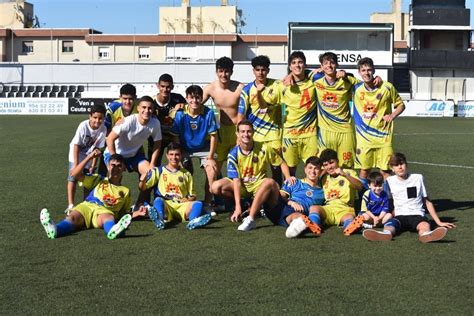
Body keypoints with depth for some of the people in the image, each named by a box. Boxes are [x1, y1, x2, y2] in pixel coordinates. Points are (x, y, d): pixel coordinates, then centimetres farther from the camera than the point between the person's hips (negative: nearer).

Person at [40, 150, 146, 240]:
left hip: (106, 212, -1)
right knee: (73, 217, -35)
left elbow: (123, 214, 28)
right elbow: (75, 174, 16)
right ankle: (54, 229, -68)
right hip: (86, 207, 1)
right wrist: (89, 157, 7)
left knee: (107, 217, -41)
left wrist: (137, 213, 7)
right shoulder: (99, 180, 27)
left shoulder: (125, 191, 28)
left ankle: (113, 230, -78)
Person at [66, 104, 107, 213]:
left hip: (89, 154, 3)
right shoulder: (83, 126, -30)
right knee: (73, 177, -10)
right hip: (76, 152, -3)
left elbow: (97, 148, -13)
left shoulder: (103, 129, -23)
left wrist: (93, 165, -14)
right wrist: (76, 165, -23)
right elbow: (76, 146, -23)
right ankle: (70, 205, -9)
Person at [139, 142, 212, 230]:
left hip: (182, 206, 2)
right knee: (158, 200, -33)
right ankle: (160, 220, -65)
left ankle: (193, 221, -56)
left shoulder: (186, 174, 20)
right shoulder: (158, 171, 14)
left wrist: (188, 199, -3)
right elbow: (142, 188, 8)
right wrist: (142, 180, -16)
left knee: (198, 204, -24)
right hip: (165, 207, -2)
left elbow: (192, 196, 22)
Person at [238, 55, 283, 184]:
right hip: (253, 134, 0)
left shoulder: (276, 85, 1)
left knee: (276, 168, 3)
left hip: (273, 133, 0)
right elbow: (241, 115, 0)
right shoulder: (247, 89, 0)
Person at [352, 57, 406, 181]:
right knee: (364, 169, 8)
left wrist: (392, 116, -12)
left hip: (383, 134, -2)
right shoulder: (356, 88, 0)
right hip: (364, 136, 2)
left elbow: (400, 105, 6)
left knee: (385, 170, 1)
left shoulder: (387, 87, -5)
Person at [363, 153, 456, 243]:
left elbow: (427, 201, 14)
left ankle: (425, 235, -72)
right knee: (389, 225, -36)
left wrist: (439, 222, 12)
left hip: (417, 215, -1)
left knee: (425, 225, -38)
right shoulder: (390, 181, 12)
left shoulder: (418, 178, 10)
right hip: (399, 216, 1)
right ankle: (386, 233, -70)